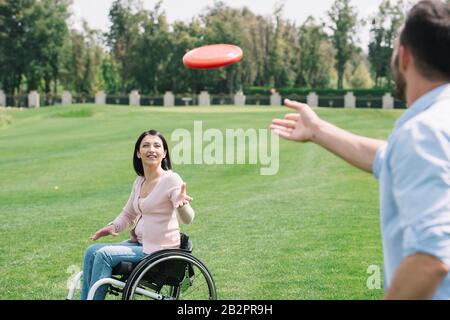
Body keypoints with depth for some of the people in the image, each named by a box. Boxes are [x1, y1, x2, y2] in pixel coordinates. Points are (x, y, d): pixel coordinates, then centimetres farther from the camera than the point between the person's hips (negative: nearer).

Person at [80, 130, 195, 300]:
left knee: (104, 254, -18)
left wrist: (181, 204, -46)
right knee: (92, 252, -3)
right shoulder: (139, 182, 9)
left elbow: (187, 219, -24)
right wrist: (113, 226, 2)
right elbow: (128, 214, 22)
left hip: (159, 250, -8)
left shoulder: (171, 179, -14)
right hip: (140, 244, 8)